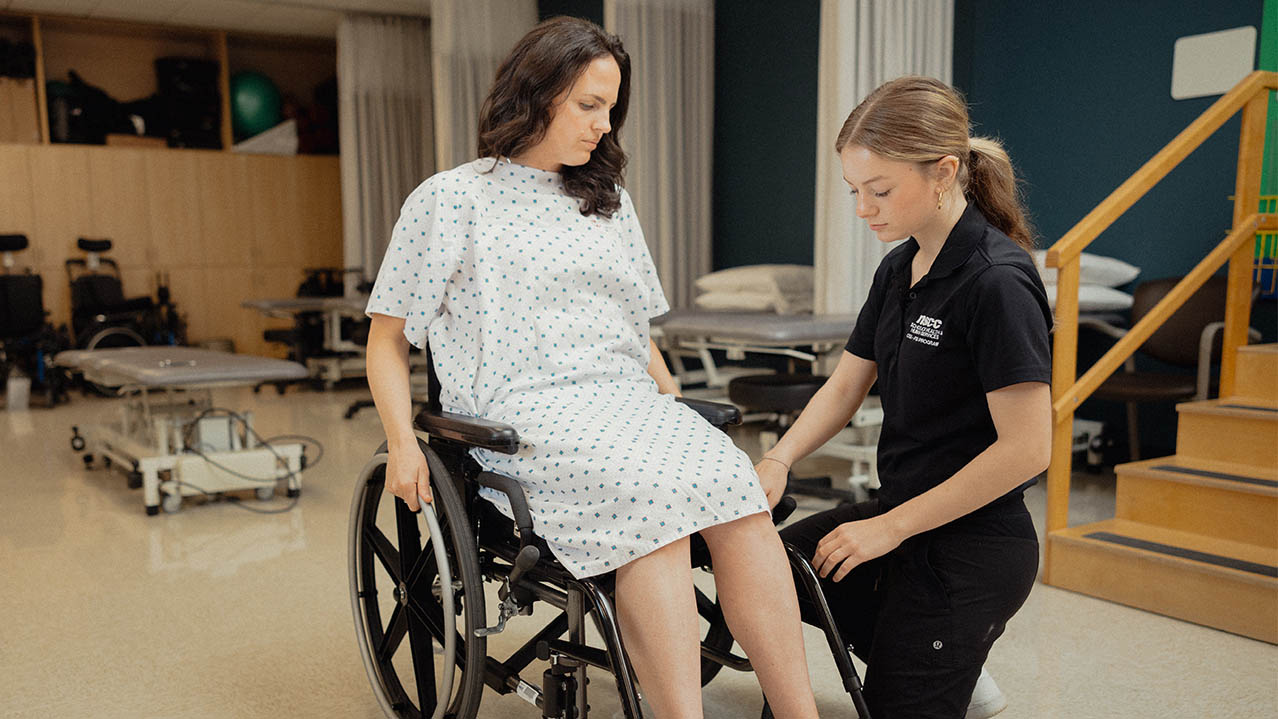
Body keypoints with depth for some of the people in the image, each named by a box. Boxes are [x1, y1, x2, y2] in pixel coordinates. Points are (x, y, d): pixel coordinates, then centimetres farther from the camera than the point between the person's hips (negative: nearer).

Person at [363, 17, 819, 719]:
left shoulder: (608, 201, 23)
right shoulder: (451, 199, 7)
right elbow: (387, 337, 9)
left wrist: (678, 410, 14)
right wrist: (403, 444, -5)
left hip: (629, 399, 5)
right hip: (525, 413, -4)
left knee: (742, 497, -25)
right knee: (655, 503, -34)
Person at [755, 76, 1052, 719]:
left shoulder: (997, 281, -21)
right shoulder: (899, 269, 4)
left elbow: (1027, 449, -23)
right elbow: (845, 385, 9)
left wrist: (891, 527, -18)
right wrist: (778, 461, -10)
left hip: (970, 550, -8)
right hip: (901, 516, 8)